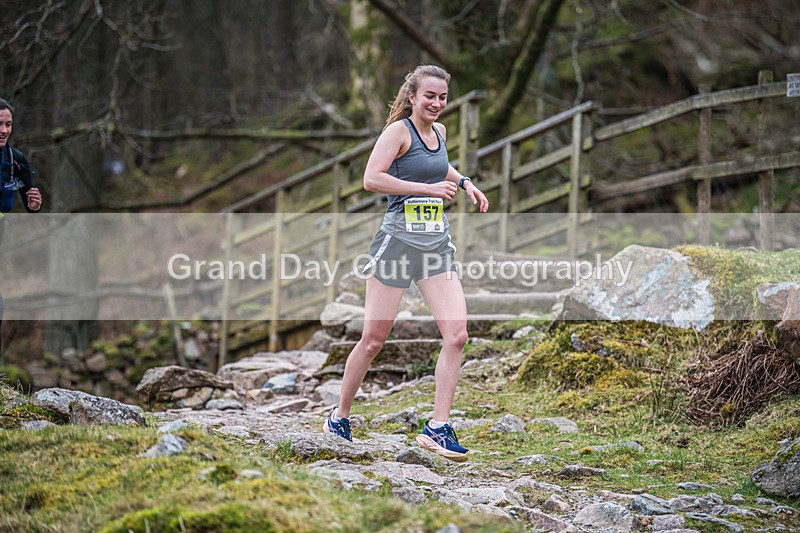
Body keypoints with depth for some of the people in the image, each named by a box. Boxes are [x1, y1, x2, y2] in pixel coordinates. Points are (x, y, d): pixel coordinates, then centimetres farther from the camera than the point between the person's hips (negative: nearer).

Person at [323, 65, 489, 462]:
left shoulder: (438, 132, 14)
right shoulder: (399, 131, -8)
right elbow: (371, 179, -22)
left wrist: (464, 182, 20)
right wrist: (428, 188, -22)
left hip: (437, 245, 7)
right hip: (399, 240, -7)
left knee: (456, 335, -8)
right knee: (374, 339, 0)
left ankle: (438, 428, -4)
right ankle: (340, 418, 18)